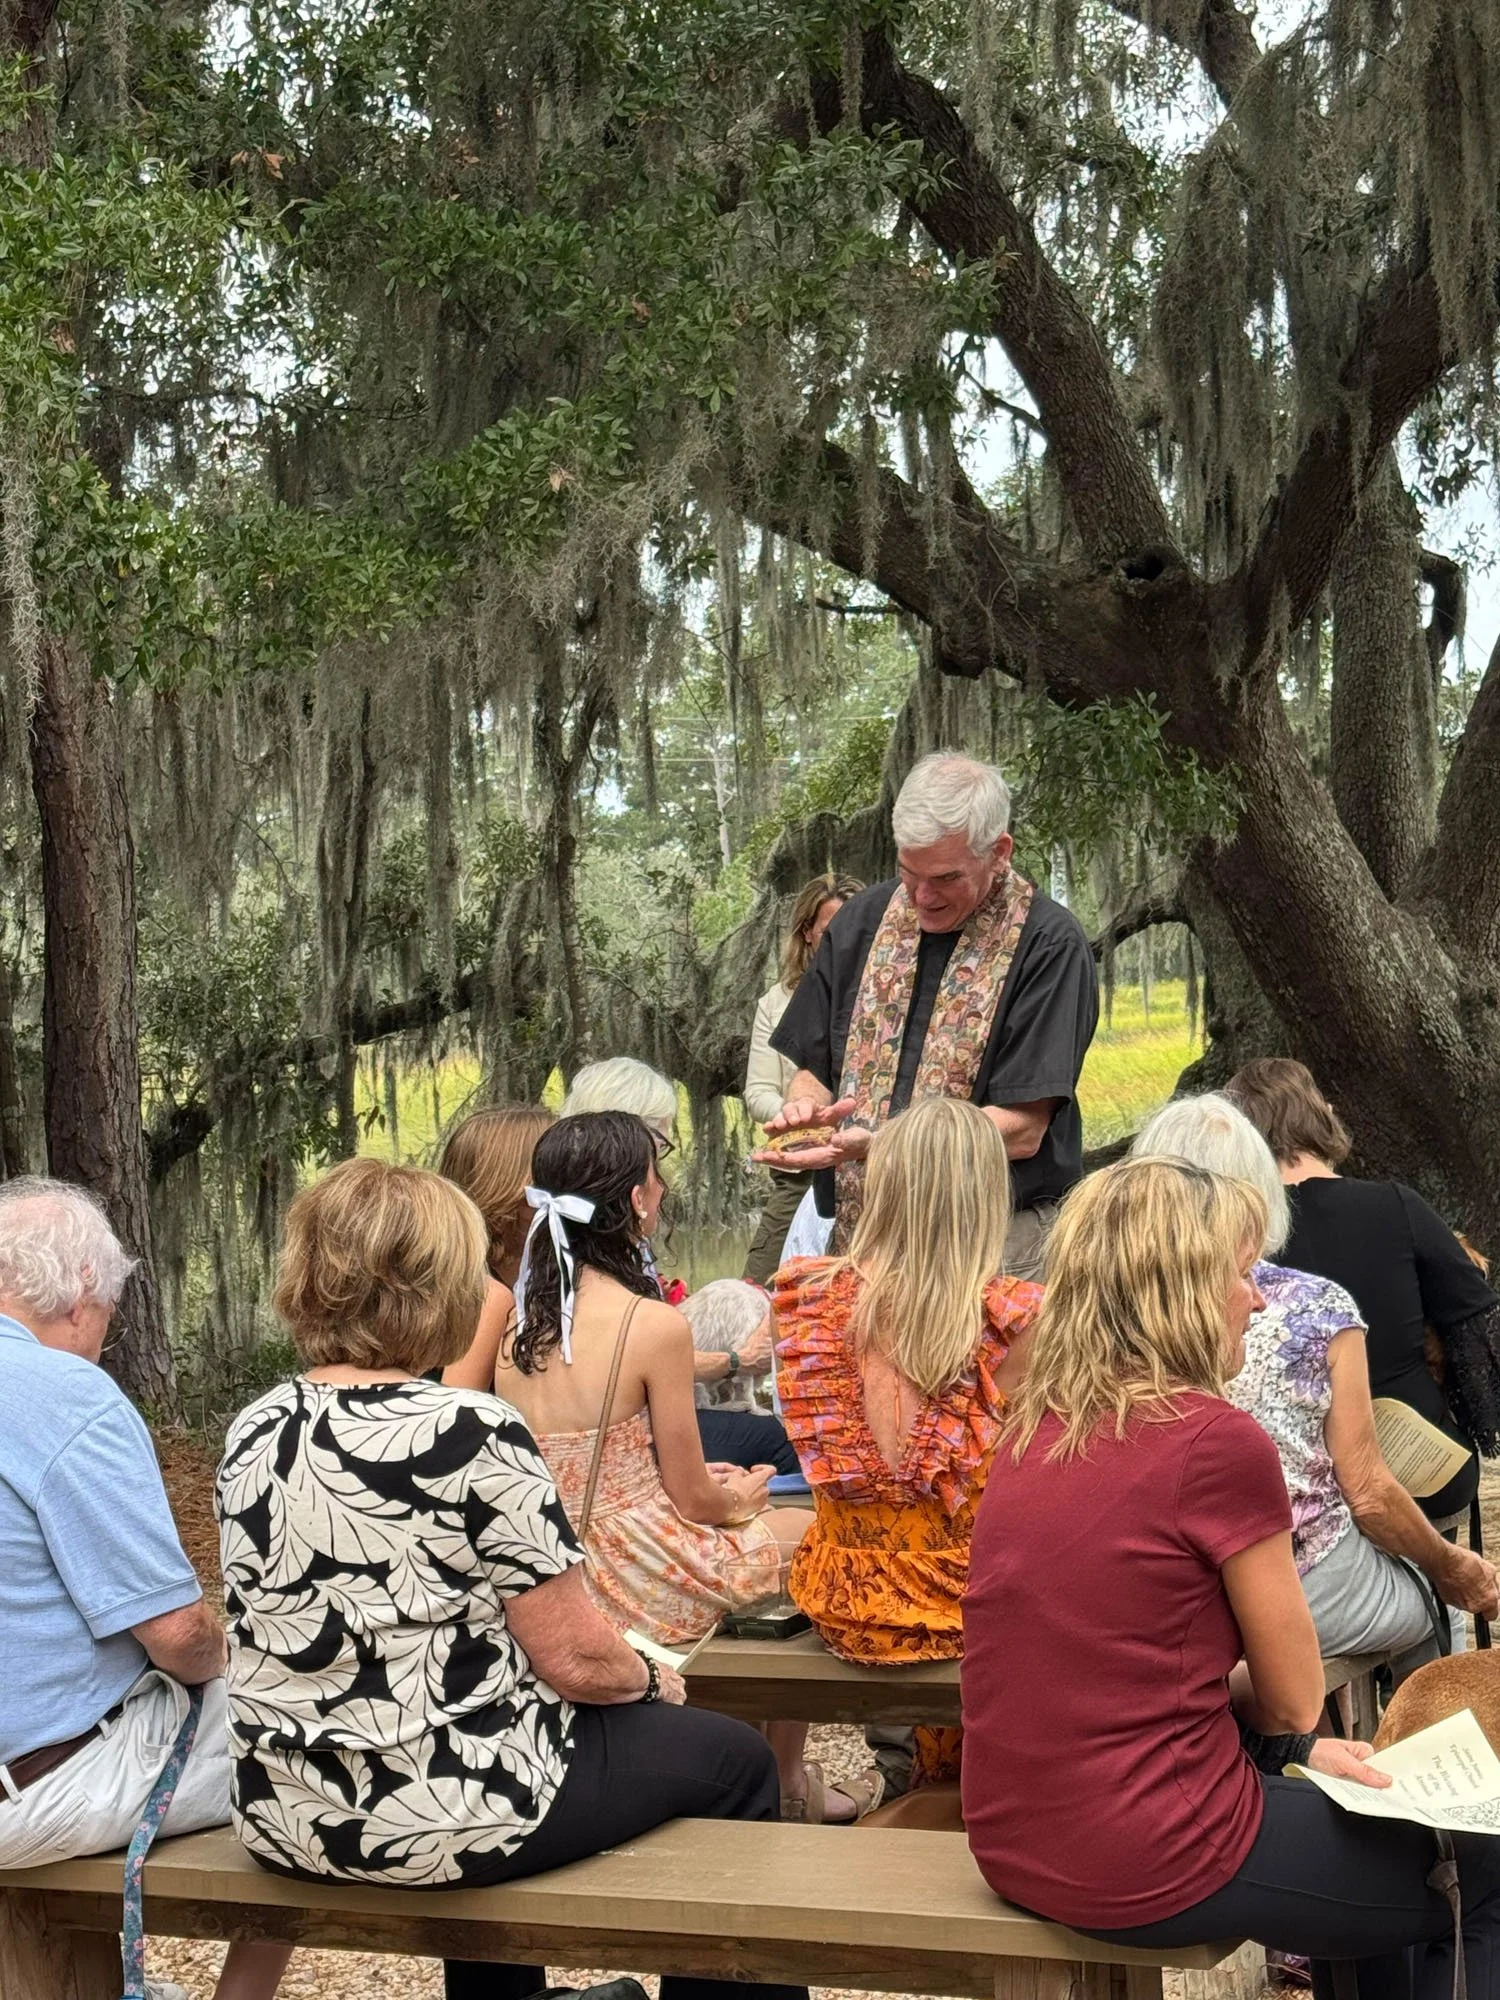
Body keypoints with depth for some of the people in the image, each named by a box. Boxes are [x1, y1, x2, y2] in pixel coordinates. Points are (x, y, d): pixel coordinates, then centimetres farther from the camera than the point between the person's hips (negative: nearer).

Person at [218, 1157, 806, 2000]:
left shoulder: (254, 1433, 0)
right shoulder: (471, 1434, -20)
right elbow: (578, 1661, -16)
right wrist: (649, 1679, 7)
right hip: (443, 1816, -7)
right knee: (732, 1759, 15)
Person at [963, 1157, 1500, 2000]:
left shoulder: (1032, 1430, 5)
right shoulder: (1219, 1440, -17)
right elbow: (1296, 1699, -7)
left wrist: (1298, 1747, 8)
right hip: (1149, 1867, -8)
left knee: (1366, 1819, 29)